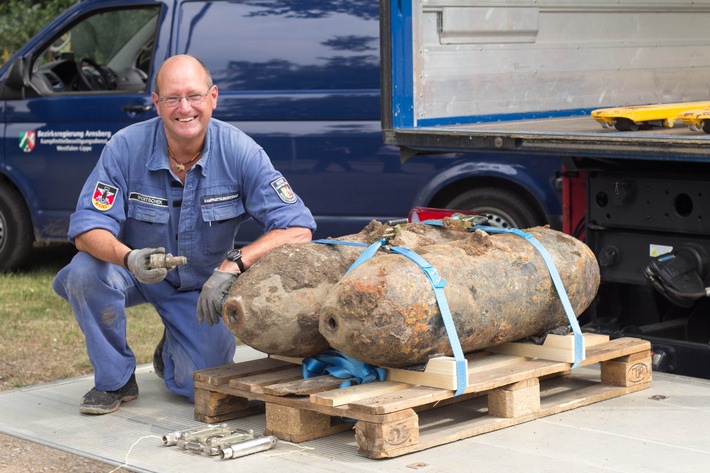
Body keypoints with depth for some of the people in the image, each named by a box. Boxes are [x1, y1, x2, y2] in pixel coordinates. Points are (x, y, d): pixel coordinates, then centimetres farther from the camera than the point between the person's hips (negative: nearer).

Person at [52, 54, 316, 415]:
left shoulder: (239, 152, -21)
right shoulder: (126, 147, -21)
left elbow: (298, 229, -26)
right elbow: (88, 227, -22)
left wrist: (234, 263, -41)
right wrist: (128, 259, -45)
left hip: (203, 285, 1)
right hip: (137, 273, 0)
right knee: (86, 273, -33)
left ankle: (171, 354, 28)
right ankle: (114, 380, -6)